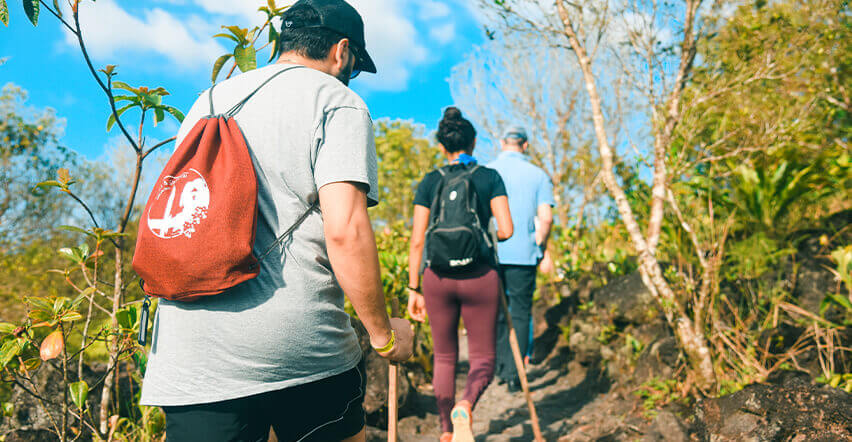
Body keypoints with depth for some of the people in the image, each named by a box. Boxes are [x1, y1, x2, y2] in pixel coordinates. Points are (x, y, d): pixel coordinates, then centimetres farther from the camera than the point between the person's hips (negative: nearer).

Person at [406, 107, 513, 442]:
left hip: (438, 276, 2)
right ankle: (465, 407, -20)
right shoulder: (490, 178, 0)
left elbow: (417, 241, -1)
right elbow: (506, 230, -9)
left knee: (445, 357, 18)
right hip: (479, 276, -1)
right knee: (483, 358, 10)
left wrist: (413, 289, 5)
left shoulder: (429, 182, 3)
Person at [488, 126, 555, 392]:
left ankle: (500, 367, 20)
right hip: (523, 255, -1)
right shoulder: (538, 175, 3)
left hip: (490, 253, 1)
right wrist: (539, 248, 10)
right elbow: (545, 218, -4)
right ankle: (513, 375, 3)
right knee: (520, 313, 5)